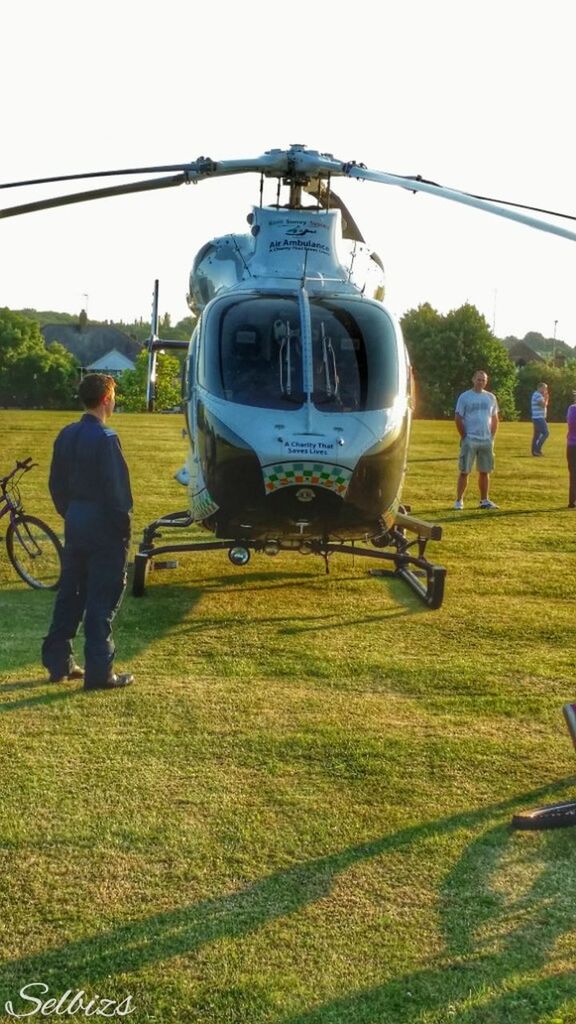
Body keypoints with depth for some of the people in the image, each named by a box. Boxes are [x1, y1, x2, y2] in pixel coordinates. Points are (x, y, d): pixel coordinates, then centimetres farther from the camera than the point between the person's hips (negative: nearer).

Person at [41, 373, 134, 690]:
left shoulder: (66, 435, 6)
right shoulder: (105, 439, -17)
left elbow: (56, 484, 12)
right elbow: (116, 490, -18)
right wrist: (124, 527, -8)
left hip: (75, 523, 8)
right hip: (103, 527, -8)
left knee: (69, 593, 15)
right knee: (103, 599, -1)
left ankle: (57, 663, 23)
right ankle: (99, 673, 2)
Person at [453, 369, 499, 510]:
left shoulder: (490, 397, 10)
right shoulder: (465, 397, -3)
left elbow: (494, 419, 16)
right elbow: (458, 418, -4)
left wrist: (492, 437, 7)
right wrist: (464, 437, -8)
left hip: (486, 440, 4)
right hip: (469, 440, -4)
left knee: (485, 471, 8)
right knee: (465, 472, -3)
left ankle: (484, 500, 16)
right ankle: (459, 500, 2)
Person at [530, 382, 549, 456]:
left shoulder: (538, 395, 19)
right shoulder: (538, 395, -14)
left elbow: (545, 405, 24)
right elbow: (544, 405, -20)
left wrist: (546, 398, 12)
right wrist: (546, 397, -7)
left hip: (537, 418, 11)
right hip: (539, 418, -11)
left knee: (537, 435, 10)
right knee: (545, 433, -13)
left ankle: (534, 451, 10)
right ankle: (537, 449, -14)